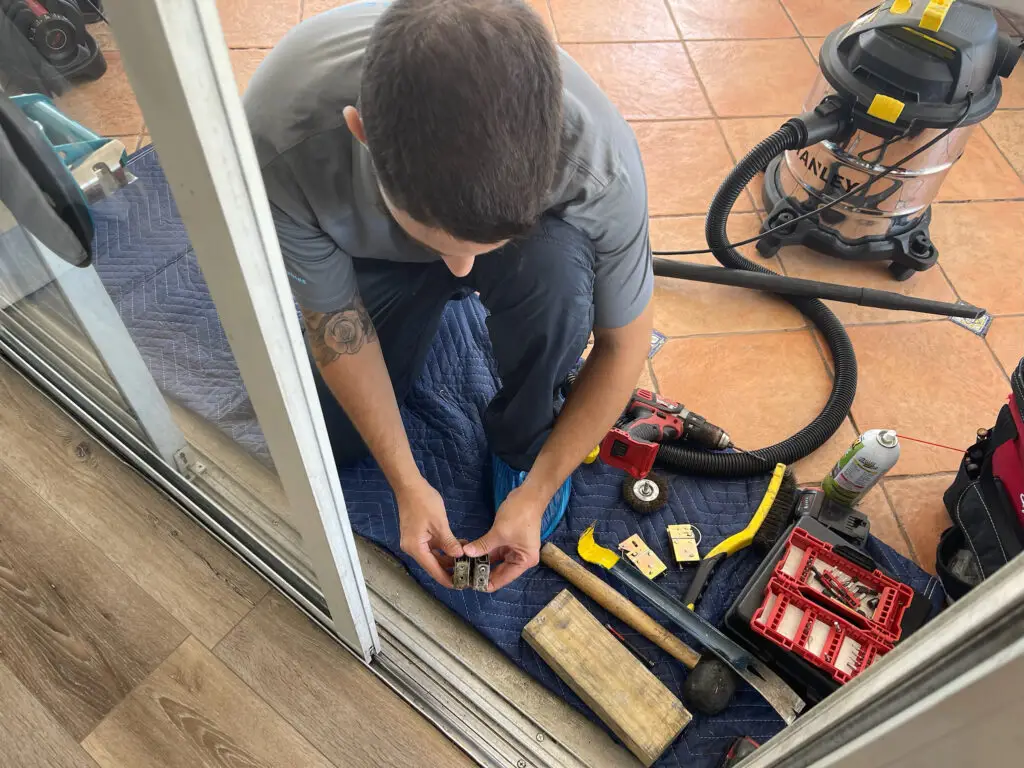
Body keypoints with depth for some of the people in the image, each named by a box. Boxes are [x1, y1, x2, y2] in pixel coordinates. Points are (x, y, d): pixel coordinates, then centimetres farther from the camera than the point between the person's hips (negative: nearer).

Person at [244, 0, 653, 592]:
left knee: (558, 272, -35)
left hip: (535, 242, 0)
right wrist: (407, 484, -17)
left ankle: (523, 440, -4)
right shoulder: (280, 138, -38)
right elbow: (334, 322, -21)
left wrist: (537, 490, -19)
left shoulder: (601, 158, -38)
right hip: (372, 252, 1)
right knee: (331, 439, -2)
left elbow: (623, 346, -20)